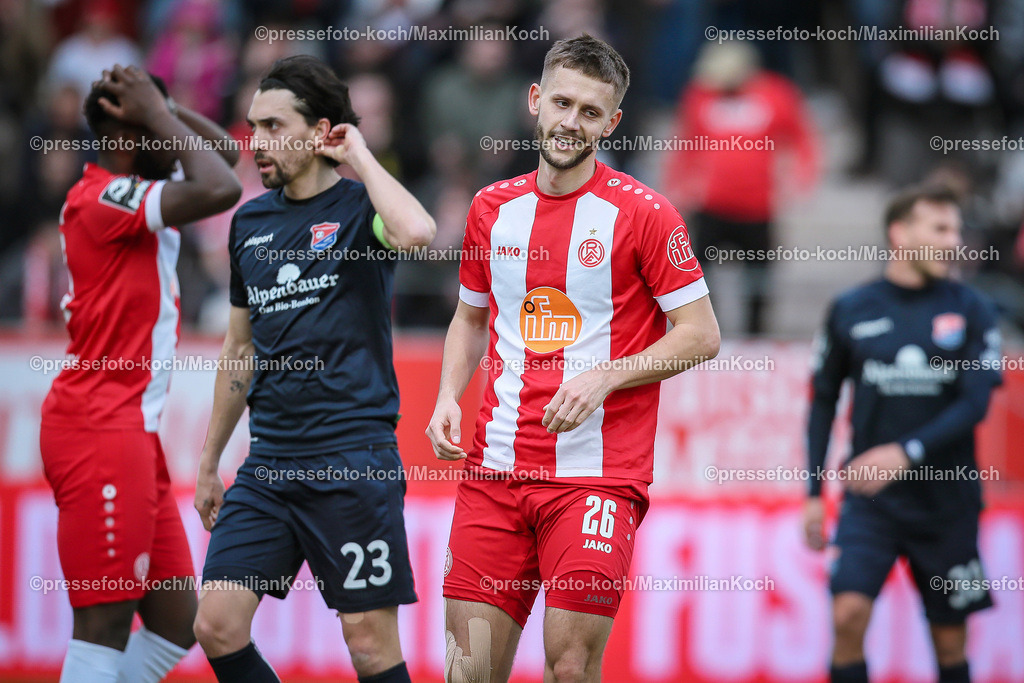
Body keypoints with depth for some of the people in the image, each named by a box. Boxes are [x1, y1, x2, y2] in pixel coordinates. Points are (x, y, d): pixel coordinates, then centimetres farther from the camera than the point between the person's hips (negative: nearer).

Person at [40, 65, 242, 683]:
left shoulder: (135, 200, 16)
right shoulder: (106, 197, -13)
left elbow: (223, 152, 28)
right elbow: (220, 190, -25)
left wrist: (161, 109, 12)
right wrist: (158, 114, -12)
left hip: (134, 432, 10)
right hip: (101, 430, -10)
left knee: (176, 621, 7)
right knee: (106, 624, -12)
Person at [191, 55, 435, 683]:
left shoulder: (359, 207, -4)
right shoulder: (250, 222, 14)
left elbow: (416, 232, -30)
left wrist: (361, 156, -14)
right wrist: (209, 464, 24)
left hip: (353, 459, -6)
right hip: (269, 461, 6)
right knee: (217, 626, -3)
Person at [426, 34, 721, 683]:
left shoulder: (641, 212, -4)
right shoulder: (492, 208, 11)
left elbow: (701, 334, -4)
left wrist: (605, 377, -15)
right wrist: (449, 398, 6)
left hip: (599, 475, -4)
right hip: (495, 469, 4)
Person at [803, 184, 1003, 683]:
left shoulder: (971, 311, 1)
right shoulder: (850, 311, 3)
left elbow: (975, 403, -9)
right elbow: (823, 403, 11)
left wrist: (906, 453, -21)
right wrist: (813, 492, 6)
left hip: (947, 498, 0)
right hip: (870, 499, 0)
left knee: (951, 641, 6)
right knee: (848, 614, -19)